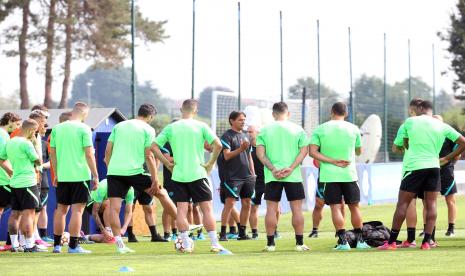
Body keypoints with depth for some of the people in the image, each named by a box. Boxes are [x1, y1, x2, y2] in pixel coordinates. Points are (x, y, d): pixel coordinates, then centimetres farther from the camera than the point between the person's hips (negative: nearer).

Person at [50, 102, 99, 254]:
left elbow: (52, 153, 10)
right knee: (77, 210, -3)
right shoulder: (84, 129, -7)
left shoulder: (57, 129, 7)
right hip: (80, 174, -5)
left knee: (61, 209, 13)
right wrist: (95, 176, -6)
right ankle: (73, 246, -6)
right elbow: (89, 154, -11)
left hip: (62, 175, 5)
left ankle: (57, 245, 16)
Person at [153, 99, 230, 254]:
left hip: (178, 175, 2)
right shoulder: (201, 126, -2)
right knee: (207, 208, 3)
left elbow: (154, 147, 1)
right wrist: (210, 164, -2)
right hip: (197, 174, -2)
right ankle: (214, 244, 0)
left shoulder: (170, 128, 4)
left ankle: (186, 244, -1)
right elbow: (217, 145, -11)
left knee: (181, 209, 4)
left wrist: (167, 163, 5)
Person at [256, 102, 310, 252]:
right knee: (296, 208, 5)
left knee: (271, 208, 5)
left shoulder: (264, 130, 3)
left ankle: (270, 244, 5)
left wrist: (273, 169, -9)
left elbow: (260, 153, -4)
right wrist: (290, 168, -11)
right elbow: (304, 150, -4)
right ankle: (299, 243, 5)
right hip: (294, 176, -1)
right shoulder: (298, 129, 2)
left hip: (272, 177, 1)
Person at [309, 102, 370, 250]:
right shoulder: (353, 129, 3)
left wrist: (333, 161, -11)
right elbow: (359, 151, 14)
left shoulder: (320, 129, 0)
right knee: (354, 206, 11)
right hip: (349, 173, 1)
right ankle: (360, 240, 15)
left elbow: (313, 152, -9)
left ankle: (343, 241, -7)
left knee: (336, 207, 0)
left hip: (329, 175, -1)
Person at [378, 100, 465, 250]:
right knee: (431, 204, 7)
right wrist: (448, 158, 12)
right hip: (433, 166, 2)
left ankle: (391, 242, 1)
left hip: (414, 166, -2)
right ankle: (426, 241, 1)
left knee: (402, 204, 2)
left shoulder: (410, 121, 2)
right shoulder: (442, 126, 6)